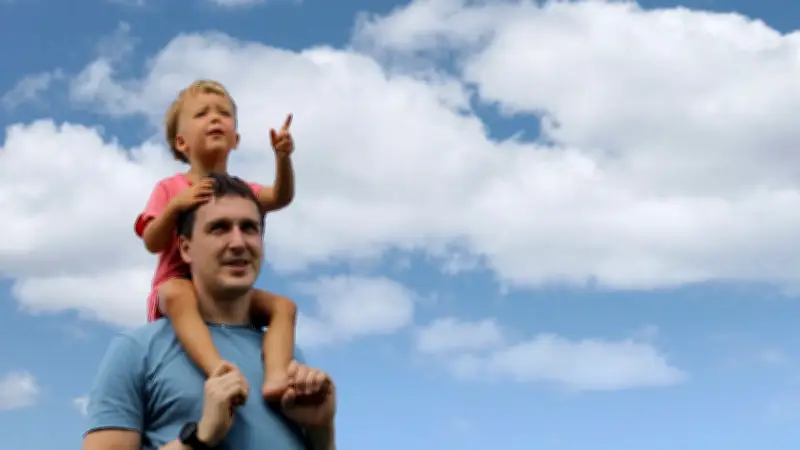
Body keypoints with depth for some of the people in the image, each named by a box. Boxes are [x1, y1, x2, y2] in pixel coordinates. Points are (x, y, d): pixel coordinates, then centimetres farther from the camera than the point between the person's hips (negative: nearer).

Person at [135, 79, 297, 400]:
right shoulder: (170, 188, 4)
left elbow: (281, 198, -10)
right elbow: (152, 243, -7)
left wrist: (283, 157, -28)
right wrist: (175, 206, -23)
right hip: (180, 284, -4)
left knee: (283, 305, -18)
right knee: (177, 295, -39)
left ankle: (275, 376, -39)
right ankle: (220, 371, -59)